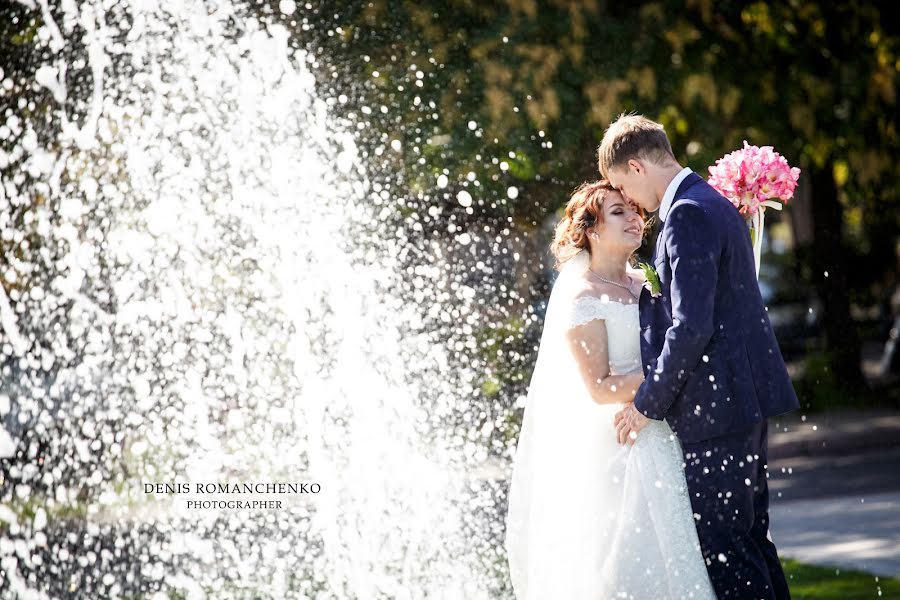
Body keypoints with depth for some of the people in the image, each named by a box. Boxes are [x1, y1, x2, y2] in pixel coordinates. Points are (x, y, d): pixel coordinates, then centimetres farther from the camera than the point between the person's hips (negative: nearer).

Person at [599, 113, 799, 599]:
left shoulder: (688, 216, -16)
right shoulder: (714, 205, 16)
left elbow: (691, 327, -22)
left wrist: (648, 404, -14)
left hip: (716, 404, -11)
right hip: (747, 396, 11)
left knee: (722, 545, -6)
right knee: (749, 538, 15)